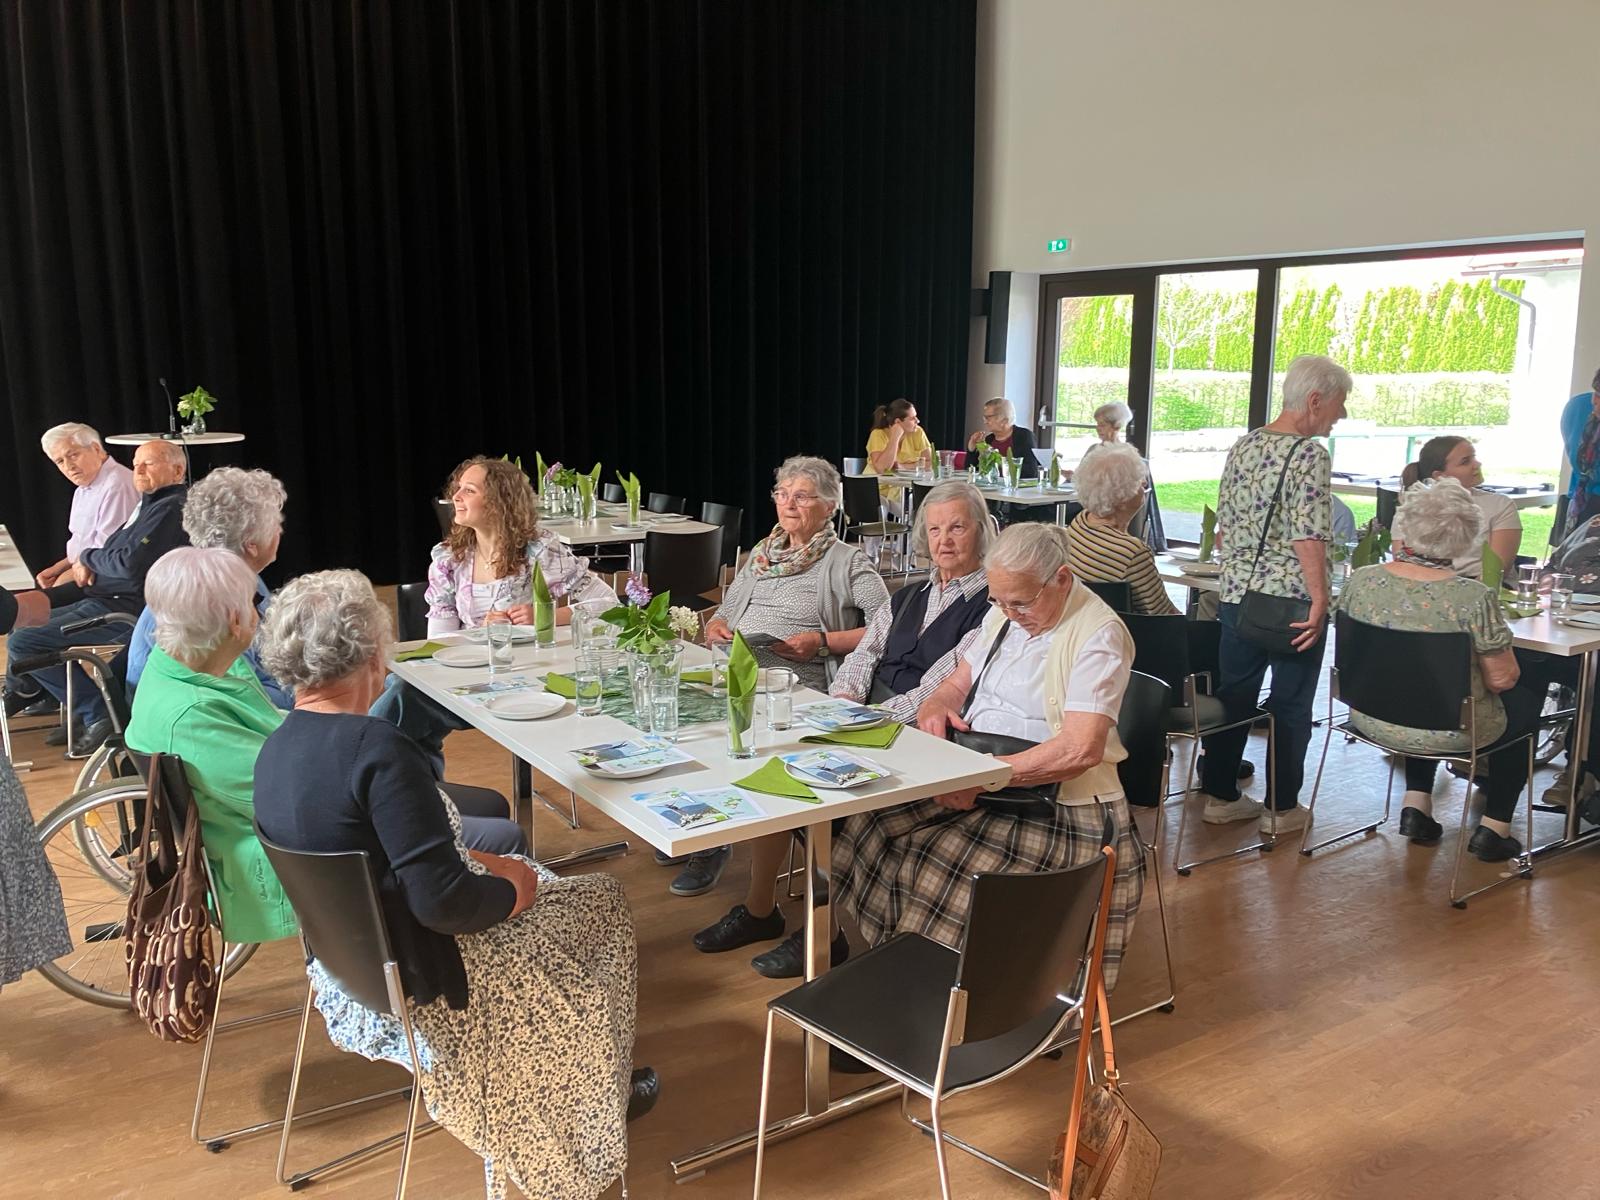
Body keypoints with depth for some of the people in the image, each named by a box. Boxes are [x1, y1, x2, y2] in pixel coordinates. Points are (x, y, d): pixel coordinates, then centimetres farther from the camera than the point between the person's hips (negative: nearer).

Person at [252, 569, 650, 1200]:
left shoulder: (276, 747, -2)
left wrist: (483, 864, 4)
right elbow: (443, 903, -29)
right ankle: (599, 1094, 33)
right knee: (601, 904, 12)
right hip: (414, 978, -8)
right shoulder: (377, 749, -30)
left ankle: (598, 1081, 35)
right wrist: (513, 891, -11)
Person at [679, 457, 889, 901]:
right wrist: (716, 629, 4)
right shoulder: (761, 555, 25)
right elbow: (721, 615, 28)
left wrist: (823, 642, -14)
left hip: (795, 684, -6)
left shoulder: (846, 562, 5)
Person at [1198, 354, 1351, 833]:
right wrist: (1319, 600, -18)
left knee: (1233, 696, 13)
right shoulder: (1309, 453, -14)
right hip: (1291, 602, -6)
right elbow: (1308, 536, -21)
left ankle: (1220, 795, 21)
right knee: (1291, 706, 6)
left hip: (1237, 595, 7)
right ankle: (1282, 808, 15)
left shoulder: (1243, 446, 8)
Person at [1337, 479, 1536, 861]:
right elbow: (1502, 679, -15)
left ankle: (1415, 805, 26)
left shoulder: (1360, 581, -11)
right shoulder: (1473, 597, -23)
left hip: (1370, 718, 4)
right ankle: (1493, 827, 25)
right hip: (1446, 731, -4)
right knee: (1526, 703, 25)